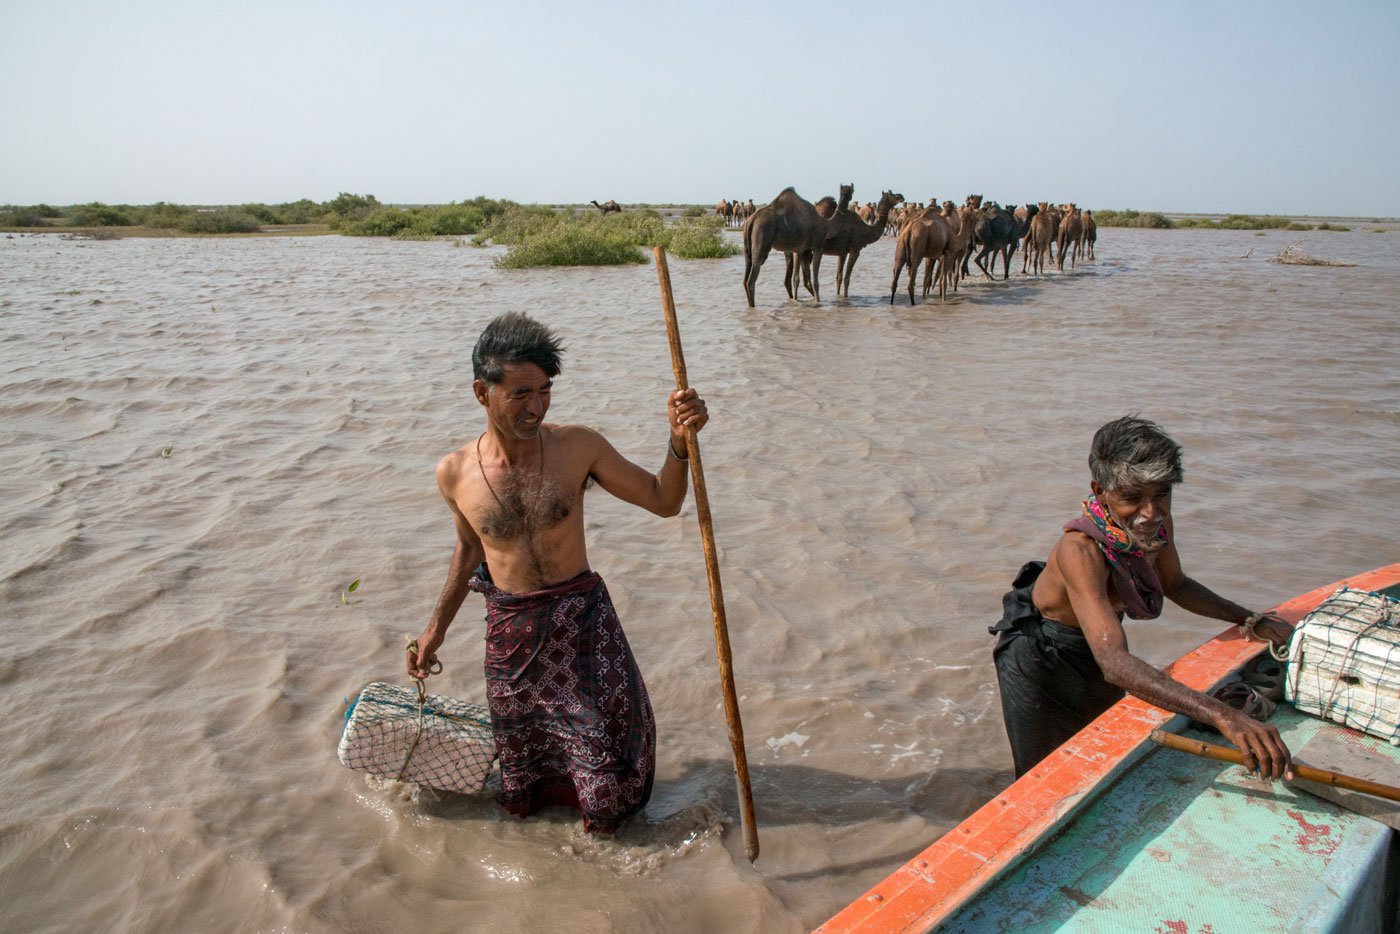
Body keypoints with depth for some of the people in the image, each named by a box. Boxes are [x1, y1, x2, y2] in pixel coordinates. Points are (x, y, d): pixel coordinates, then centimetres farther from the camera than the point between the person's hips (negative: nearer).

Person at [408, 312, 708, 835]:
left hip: (583, 618, -1)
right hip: (509, 631, 2)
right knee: (522, 801, 15)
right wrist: (437, 627, 16)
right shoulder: (455, 473, -6)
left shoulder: (577, 447, -11)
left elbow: (663, 501, -6)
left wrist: (678, 442, -24)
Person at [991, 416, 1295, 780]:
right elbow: (1114, 663, -49)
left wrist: (1251, 621, -7)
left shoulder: (1157, 525, -17)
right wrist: (1222, 715, -57)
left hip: (1097, 642, 7)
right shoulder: (1080, 549, -40)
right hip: (1039, 656, -7)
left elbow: (1176, 585, 6)